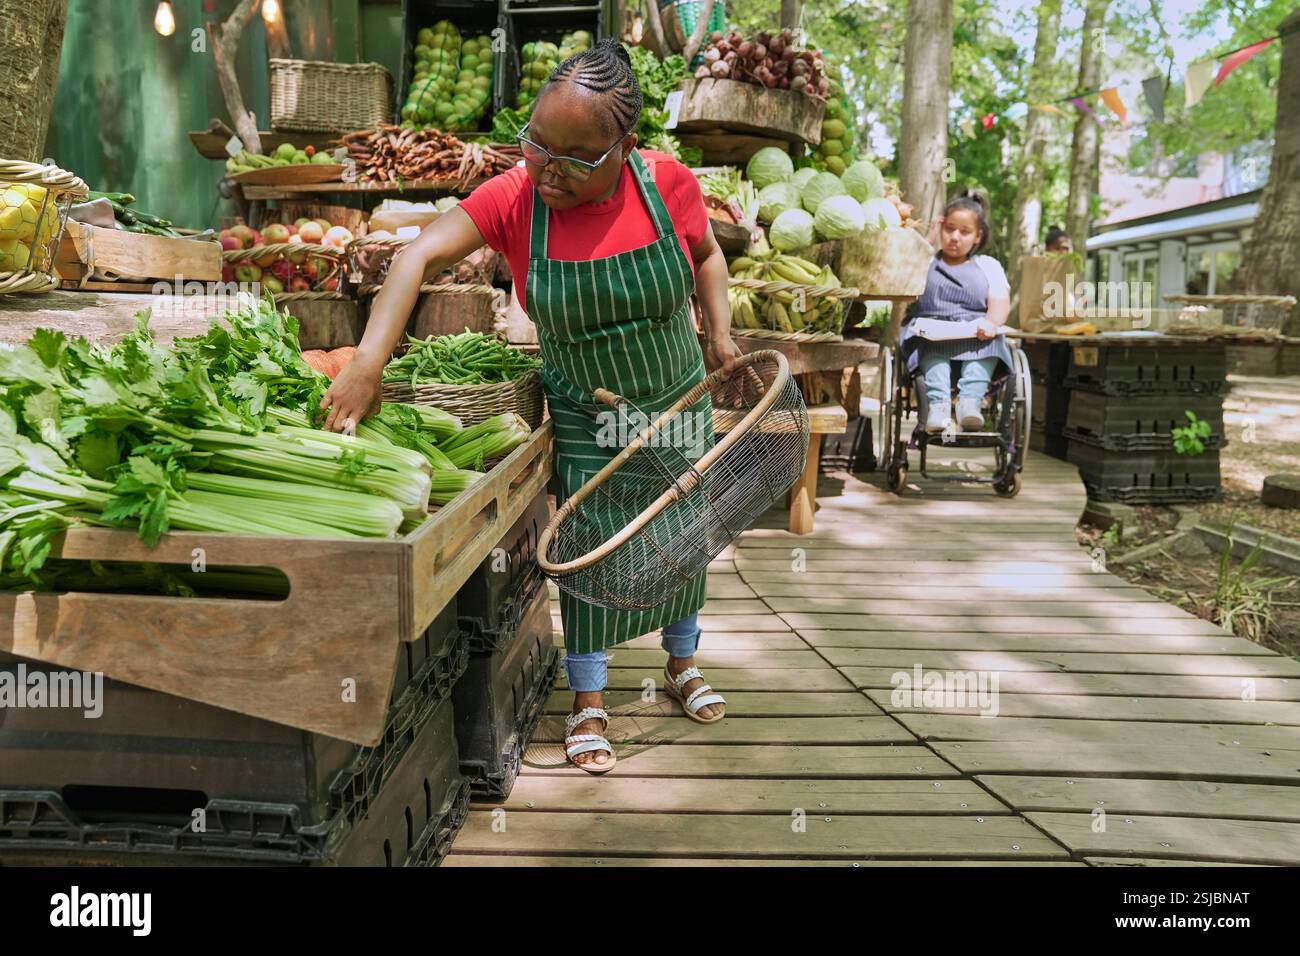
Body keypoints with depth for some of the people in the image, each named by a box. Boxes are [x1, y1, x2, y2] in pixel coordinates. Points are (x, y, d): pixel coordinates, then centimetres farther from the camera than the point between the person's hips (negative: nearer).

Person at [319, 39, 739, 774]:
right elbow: (420, 256, -31)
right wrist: (367, 365, -41)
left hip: (678, 402, 2)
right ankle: (589, 700, 21)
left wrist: (720, 328, -5)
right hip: (584, 415, -1)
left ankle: (683, 662, 38)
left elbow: (706, 252, 3)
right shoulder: (514, 198, -22)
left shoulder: (669, 184, -19)